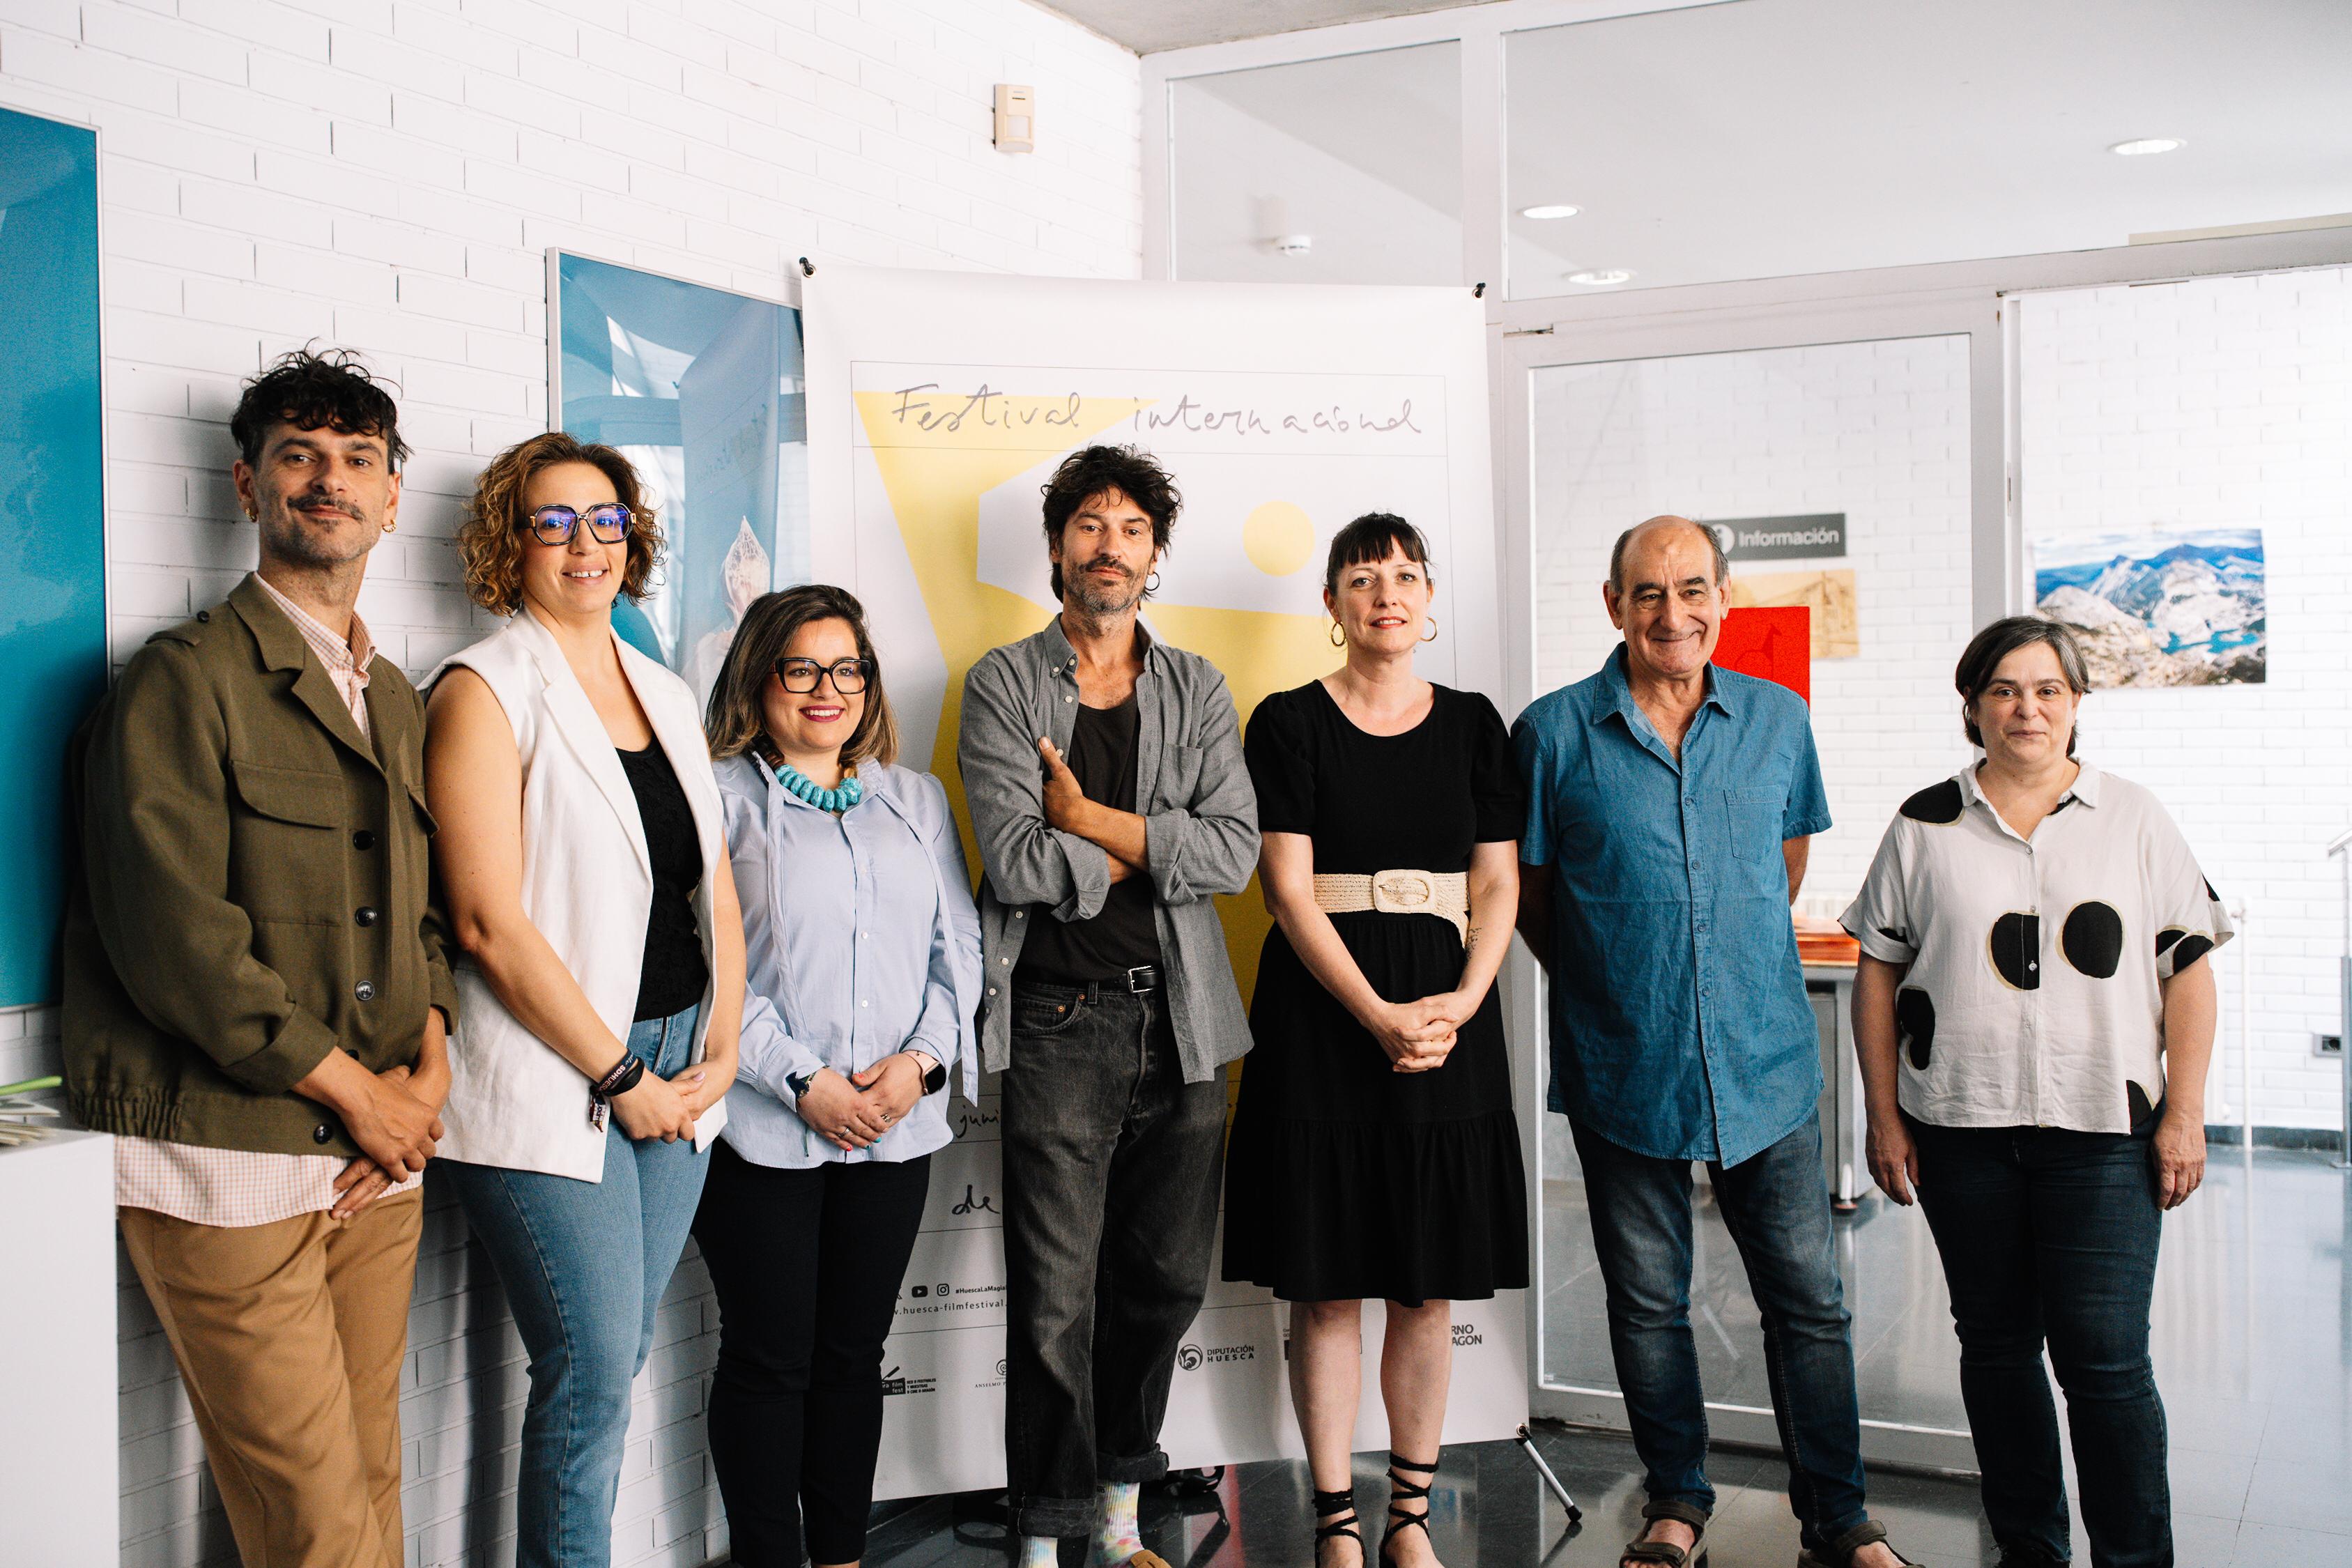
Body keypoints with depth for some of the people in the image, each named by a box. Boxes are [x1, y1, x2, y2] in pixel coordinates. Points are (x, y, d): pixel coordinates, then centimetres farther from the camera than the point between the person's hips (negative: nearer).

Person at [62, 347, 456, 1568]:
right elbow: (173, 934, -14)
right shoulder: (185, 678, -5)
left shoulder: (394, 699, 18)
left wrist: (428, 1073, 1)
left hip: (377, 1152, 6)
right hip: (228, 1159, -6)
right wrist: (353, 1090, -10)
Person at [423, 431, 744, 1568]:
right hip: (551, 1081, -6)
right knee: (593, 1370, -3)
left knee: (615, 1360, 12)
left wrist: (719, 1050, 3)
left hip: (675, 1071, 6)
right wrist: (623, 1077, -12)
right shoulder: (485, 691, -7)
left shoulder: (667, 695, 14)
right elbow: (492, 923, -14)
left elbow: (715, 889, 15)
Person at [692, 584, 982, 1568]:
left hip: (896, 1126, 4)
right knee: (769, 1357, 3)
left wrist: (922, 1059, -6)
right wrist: (804, 1083, -14)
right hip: (763, 1129, -4)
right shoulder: (720, 798, 0)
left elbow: (960, 944, 10)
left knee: (854, 1351, 12)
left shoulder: (917, 801, 15)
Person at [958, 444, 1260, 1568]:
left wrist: (1087, 818, -10)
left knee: (1166, 1280, 12)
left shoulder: (1197, 690, 10)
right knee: (1056, 1296, -2)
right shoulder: (1003, 683, 2)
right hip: (1060, 1021, -3)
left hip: (1181, 1020, 4)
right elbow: (1014, 861, -11)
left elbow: (1232, 851, -5)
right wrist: (1152, 846, -5)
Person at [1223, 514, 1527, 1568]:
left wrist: (1461, 1003, -10)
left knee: (1430, 1289, 7)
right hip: (1321, 1016, -2)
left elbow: (1498, 885, 7)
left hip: (1450, 1021, 3)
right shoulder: (1289, 722, 1)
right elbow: (1288, 888, -7)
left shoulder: (1473, 724, 10)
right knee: (1328, 1289, 2)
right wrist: (1379, 1016, -17)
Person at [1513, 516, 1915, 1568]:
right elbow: (1525, 889, 5)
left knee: (1809, 1301, 7)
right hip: (1622, 1072, -1)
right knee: (1647, 1302, 11)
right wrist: (1606, 982, 6)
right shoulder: (1554, 731, -5)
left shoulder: (1778, 719, 4)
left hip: (1766, 1063, 2)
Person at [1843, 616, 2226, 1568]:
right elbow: (1878, 977, 6)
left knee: (2104, 1355, -4)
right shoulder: (1926, 826, 5)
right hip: (1962, 1130, 2)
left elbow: (2189, 972, 4)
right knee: (1995, 1342, 11)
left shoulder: (2134, 819, 5)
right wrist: (1885, 1117, 2)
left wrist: (2183, 1115, -2)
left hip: (2102, 1131, -1)